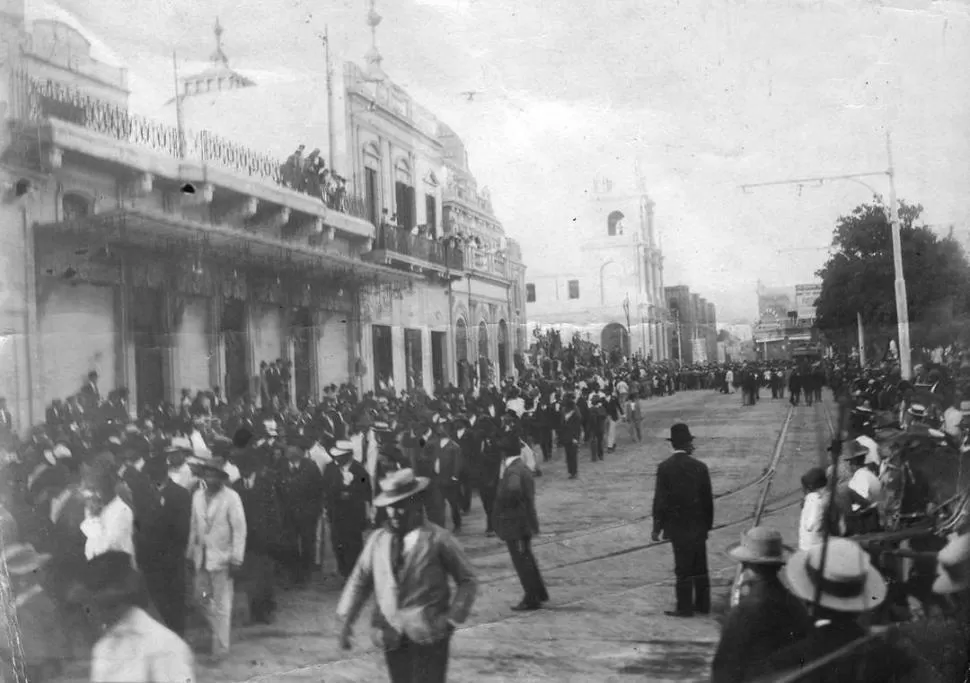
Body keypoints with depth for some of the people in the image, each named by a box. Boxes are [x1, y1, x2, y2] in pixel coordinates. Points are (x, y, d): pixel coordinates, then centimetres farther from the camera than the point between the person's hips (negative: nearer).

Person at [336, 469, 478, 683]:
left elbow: (467, 581, 0)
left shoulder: (438, 539, -6)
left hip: (429, 635, -4)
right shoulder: (377, 539, 6)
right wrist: (346, 619, -1)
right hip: (392, 635, 4)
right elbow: (360, 580, 9)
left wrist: (452, 619, -9)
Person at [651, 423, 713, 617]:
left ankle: (685, 607, 6)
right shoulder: (700, 467, -4)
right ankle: (703, 604, 21)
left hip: (678, 527, -3)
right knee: (700, 566, 12)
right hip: (698, 526, 3)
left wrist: (657, 527, -1)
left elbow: (660, 499, -9)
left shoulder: (665, 468, -10)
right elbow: (708, 499, 1)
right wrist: (707, 524, 12)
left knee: (683, 567, 2)